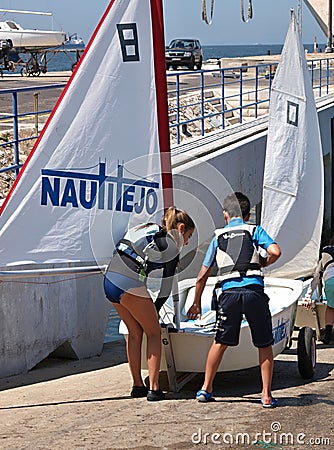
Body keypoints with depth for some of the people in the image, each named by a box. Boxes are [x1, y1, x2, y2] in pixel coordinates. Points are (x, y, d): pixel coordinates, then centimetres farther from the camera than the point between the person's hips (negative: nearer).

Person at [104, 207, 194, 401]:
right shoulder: (171, 246, 1)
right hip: (130, 285, -8)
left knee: (135, 333, 19)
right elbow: (166, 286, 4)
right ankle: (154, 389, 0)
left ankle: (138, 385, 22)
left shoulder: (146, 229, 22)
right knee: (154, 332, 6)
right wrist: (155, 311, 18)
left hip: (110, 282, 8)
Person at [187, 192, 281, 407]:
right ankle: (267, 395, 6)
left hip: (228, 292, 2)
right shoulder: (255, 230, 14)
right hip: (254, 290, -2)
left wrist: (196, 303, 31)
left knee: (220, 342, 16)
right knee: (265, 344, 9)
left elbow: (203, 275, 21)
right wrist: (263, 263, 17)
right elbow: (275, 252, -4)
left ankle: (206, 388, 20)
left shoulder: (218, 237, 20)